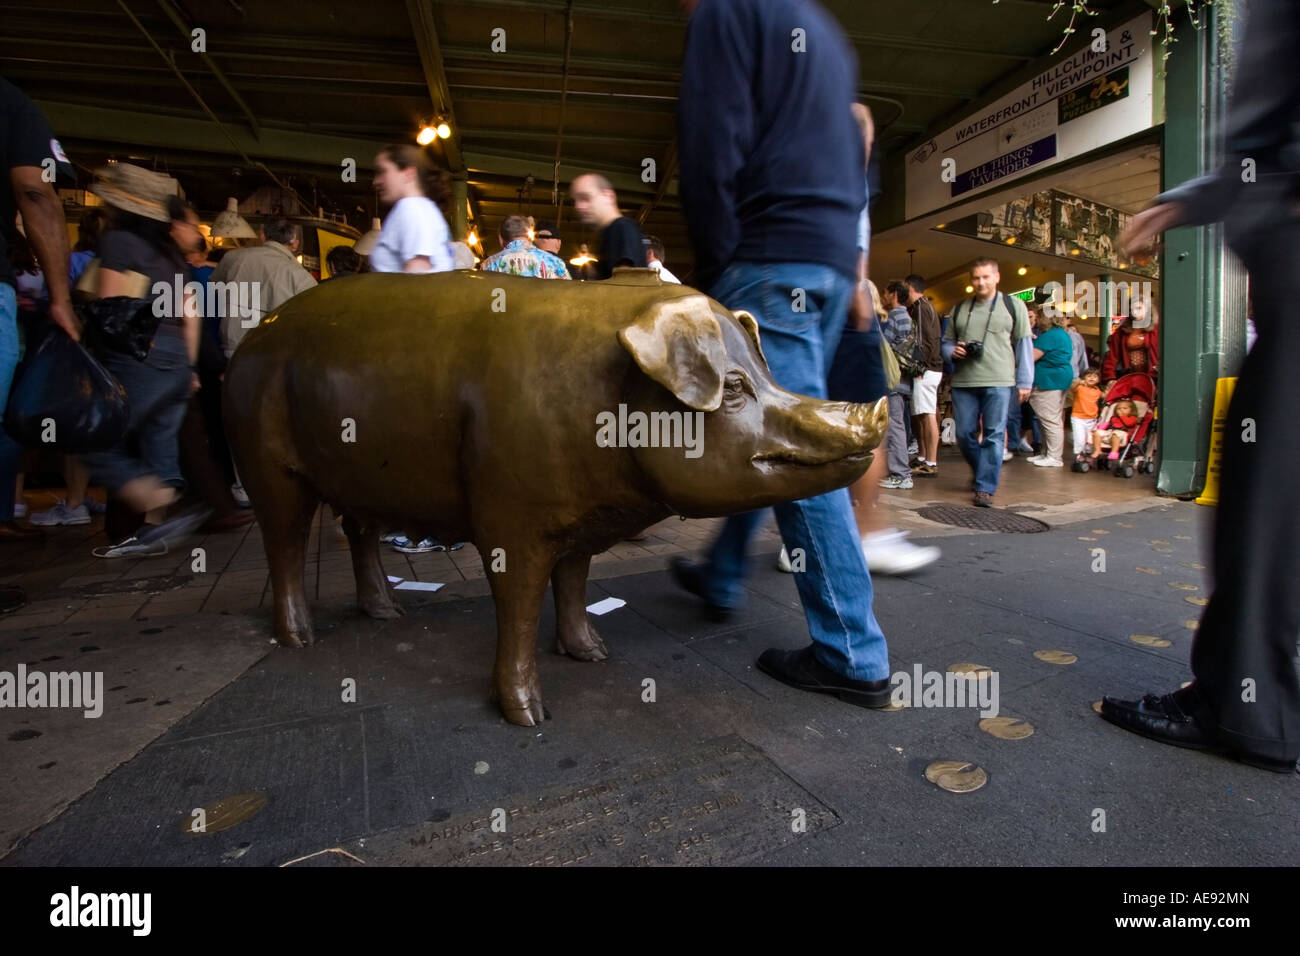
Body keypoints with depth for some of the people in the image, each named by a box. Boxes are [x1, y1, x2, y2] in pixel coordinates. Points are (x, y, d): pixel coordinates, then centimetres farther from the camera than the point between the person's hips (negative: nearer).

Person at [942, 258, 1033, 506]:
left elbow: (1024, 345, 5)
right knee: (964, 434, 5)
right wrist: (953, 351, -4)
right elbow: (946, 341, 21)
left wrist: (1024, 382, 0)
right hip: (963, 382, 3)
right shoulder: (959, 308, 16)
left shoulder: (1013, 305, 7)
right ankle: (983, 473, 29)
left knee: (993, 436, -4)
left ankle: (985, 488, 1)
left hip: (998, 382, -3)